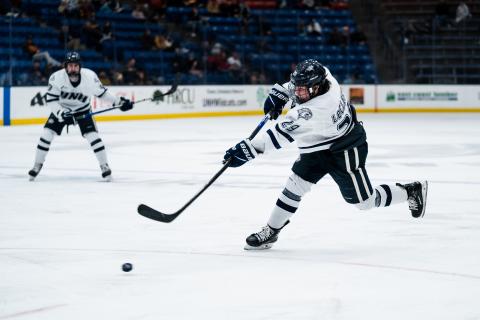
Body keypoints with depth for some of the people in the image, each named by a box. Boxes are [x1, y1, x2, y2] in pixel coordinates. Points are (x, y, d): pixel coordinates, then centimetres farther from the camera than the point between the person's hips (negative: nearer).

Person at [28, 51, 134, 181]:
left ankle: (104, 166, 0)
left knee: (93, 135, -15)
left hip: (82, 110, 0)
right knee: (47, 133, -11)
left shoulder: (90, 76, -26)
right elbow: (51, 100, -23)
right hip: (61, 109, 0)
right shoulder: (56, 78, -28)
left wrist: (119, 102, -10)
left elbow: (101, 92, -9)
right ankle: (37, 166, 5)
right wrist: (61, 113, -38)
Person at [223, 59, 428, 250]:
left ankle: (411, 191, 26)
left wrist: (248, 149, -42)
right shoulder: (322, 76, -17)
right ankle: (271, 232, 8)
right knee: (296, 184, 0)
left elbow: (281, 134, -41)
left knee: (364, 201, 4)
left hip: (346, 150, -9)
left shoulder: (313, 110, -40)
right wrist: (279, 93, 3)